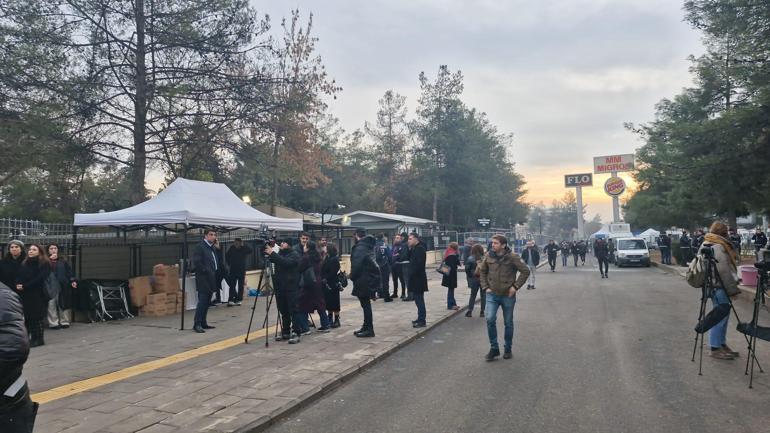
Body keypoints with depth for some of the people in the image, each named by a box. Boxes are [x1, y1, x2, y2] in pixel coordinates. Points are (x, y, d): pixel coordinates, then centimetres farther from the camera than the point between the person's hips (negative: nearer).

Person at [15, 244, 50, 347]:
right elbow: (19, 277, 10)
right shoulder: (24, 264, 16)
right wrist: (18, 284, -12)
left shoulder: (44, 264, -3)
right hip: (25, 295, 6)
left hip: (38, 295, -6)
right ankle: (33, 338, 9)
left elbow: (40, 279, -12)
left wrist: (25, 286, -15)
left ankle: (39, 339, 3)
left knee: (37, 317, -3)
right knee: (27, 317, 2)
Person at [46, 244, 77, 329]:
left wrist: (73, 281, 0)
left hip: (63, 286, 2)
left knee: (64, 304, 3)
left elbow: (69, 271, 10)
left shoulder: (62, 260, 13)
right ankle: (53, 323, 1)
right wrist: (50, 259, -14)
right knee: (51, 305, -5)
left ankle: (64, 322, 11)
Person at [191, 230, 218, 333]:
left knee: (207, 302, 10)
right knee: (202, 301, -10)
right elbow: (197, 263, -16)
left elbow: (217, 262, 24)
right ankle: (197, 324, -7)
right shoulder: (199, 247, -8)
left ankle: (203, 323, 17)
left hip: (211, 279, 8)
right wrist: (206, 271, -14)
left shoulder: (213, 248, 18)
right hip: (203, 279, -8)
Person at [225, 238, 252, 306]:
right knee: (232, 285, -4)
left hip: (241, 270, 0)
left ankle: (239, 300, 11)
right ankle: (231, 300, -5)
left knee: (241, 285, 4)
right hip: (233, 270, 0)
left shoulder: (243, 249, -6)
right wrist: (229, 264, 6)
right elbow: (227, 256, 12)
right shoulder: (231, 249, -3)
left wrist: (243, 245, -23)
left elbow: (251, 250, -23)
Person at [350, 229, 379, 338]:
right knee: (366, 303, 16)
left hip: (364, 280, -10)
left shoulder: (360, 247, -17)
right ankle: (366, 327, 25)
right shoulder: (368, 246, 13)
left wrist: (352, 276, -5)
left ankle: (369, 329, 2)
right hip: (370, 277, 10)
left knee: (365, 304, -3)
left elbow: (356, 264, -22)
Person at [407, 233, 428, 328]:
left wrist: (411, 274, -20)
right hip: (416, 278, 10)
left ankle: (422, 321, -4)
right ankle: (421, 318, 23)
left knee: (419, 299, -7)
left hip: (418, 278, -10)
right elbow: (410, 259, 14)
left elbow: (418, 264, -23)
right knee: (418, 298, 15)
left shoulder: (420, 248, -15)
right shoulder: (415, 248, 16)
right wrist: (409, 248, 3)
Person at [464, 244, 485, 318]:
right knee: (483, 296, 10)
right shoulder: (484, 259, -8)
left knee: (473, 296, 13)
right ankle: (482, 312, 10)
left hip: (474, 279, 1)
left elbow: (467, 269, -9)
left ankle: (470, 311, 8)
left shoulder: (470, 259, -7)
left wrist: (469, 276, 4)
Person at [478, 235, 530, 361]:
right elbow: (482, 271, 13)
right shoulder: (489, 256, -2)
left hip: (508, 295, -2)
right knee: (490, 319, -13)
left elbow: (525, 271, -7)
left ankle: (508, 349, 27)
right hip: (492, 294, 2)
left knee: (508, 323, 10)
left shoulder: (512, 257, -12)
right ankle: (494, 348, 2)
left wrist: (515, 286, -11)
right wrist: (485, 287, 4)